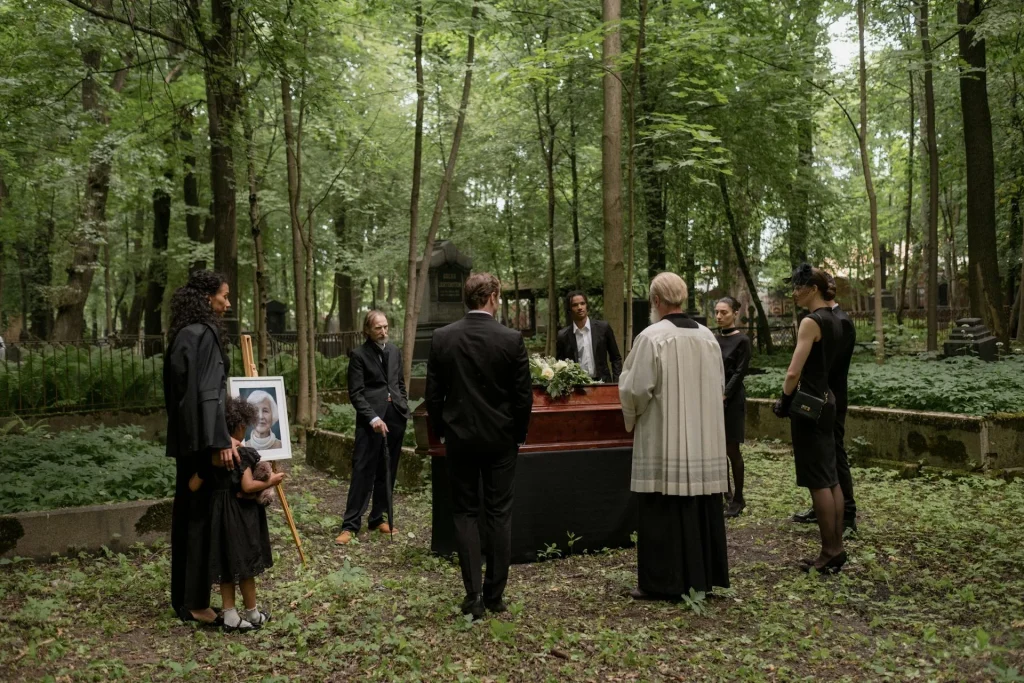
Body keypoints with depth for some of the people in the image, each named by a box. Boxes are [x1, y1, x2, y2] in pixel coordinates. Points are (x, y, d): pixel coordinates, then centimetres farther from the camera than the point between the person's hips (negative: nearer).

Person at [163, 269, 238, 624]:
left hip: (186, 436, 10)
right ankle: (195, 601, 5)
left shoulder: (185, 333, 13)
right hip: (201, 437, -10)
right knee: (202, 514, -3)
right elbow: (207, 392, -23)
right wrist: (221, 439, -25)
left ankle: (182, 596, 24)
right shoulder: (204, 334, -16)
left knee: (186, 511, 14)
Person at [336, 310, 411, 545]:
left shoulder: (394, 351, 11)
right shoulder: (359, 354, -5)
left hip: (395, 416, 5)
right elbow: (355, 393, -9)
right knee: (363, 470, -5)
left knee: (387, 471, 9)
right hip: (371, 418, -5)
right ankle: (350, 524, 0)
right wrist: (373, 417, -18)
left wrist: (404, 408, 10)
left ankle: (377, 518, 20)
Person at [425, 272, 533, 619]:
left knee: (465, 513, 10)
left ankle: (473, 596, 5)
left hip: (459, 438, 1)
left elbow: (433, 394, -1)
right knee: (499, 515, 9)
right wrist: (519, 435, 9)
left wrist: (441, 431, 13)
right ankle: (495, 595, 15)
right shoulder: (512, 339, -10)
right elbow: (523, 395, -6)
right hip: (501, 439, -1)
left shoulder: (442, 338, -5)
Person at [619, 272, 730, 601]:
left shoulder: (652, 337, -14)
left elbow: (636, 389, -14)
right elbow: (719, 386, 13)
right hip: (704, 439, 6)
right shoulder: (707, 336, 5)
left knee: (664, 511, 1)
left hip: (664, 440, -6)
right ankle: (705, 575, 21)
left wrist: (632, 420, 4)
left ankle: (662, 582, 6)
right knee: (702, 506, 12)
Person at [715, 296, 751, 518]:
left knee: (732, 450, -1)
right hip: (713, 398, 6)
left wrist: (723, 396, -19)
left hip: (731, 400, -6)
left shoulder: (742, 341, -6)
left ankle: (738, 498, 9)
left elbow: (739, 373, -11)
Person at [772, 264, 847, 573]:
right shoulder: (833, 321, 12)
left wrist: (784, 402, -6)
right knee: (830, 479, 12)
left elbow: (794, 372, -20)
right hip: (824, 400, 9)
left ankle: (829, 553, 3)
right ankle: (837, 549, 18)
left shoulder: (810, 322, -16)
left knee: (818, 481, -3)